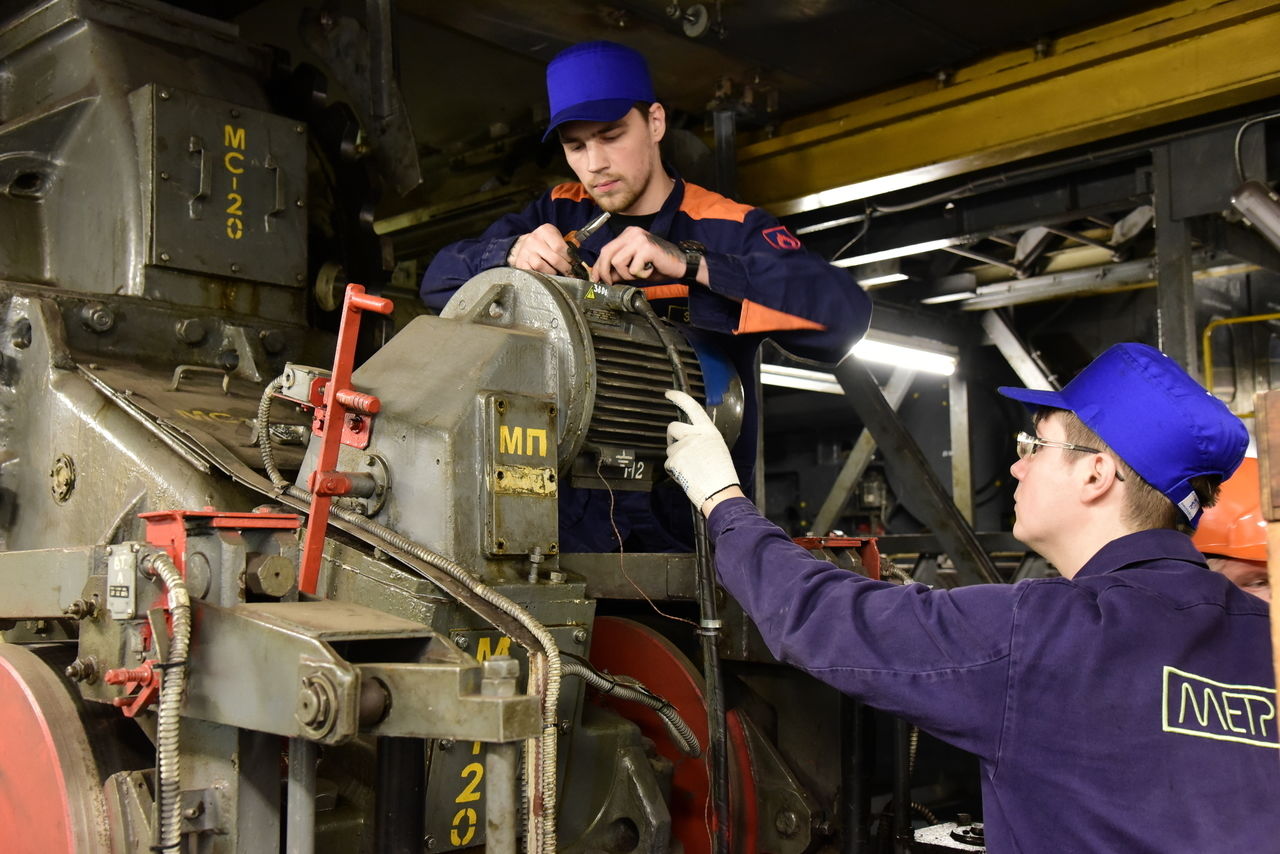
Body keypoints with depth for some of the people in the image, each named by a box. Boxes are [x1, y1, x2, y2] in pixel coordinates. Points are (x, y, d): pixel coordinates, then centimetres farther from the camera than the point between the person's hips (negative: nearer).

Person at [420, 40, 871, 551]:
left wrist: (687, 262, -26)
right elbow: (439, 280, 9)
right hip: (569, 507, 3)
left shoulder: (730, 229, -1)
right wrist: (512, 254, -14)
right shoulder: (559, 215, 12)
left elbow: (845, 313, -16)